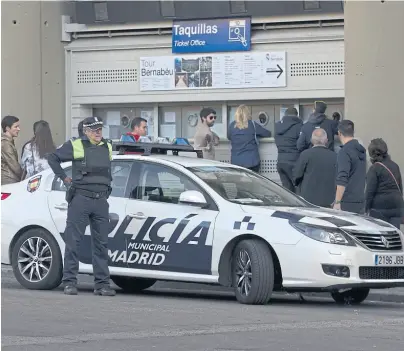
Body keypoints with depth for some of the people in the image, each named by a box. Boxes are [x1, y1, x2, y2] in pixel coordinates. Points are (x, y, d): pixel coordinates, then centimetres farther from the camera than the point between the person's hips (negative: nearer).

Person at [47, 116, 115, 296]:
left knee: (101, 243, 5)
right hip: (81, 198, -5)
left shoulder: (108, 148, 14)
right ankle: (70, 282, -1)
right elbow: (53, 157, 7)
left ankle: (102, 283, 7)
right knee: (73, 241, -4)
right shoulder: (75, 146, 0)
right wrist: (64, 177, 4)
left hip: (101, 200, 5)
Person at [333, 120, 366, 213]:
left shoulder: (345, 152, -13)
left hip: (347, 203, -8)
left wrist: (337, 202, -21)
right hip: (360, 202, 8)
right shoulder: (362, 150, 13)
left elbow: (342, 179, -20)